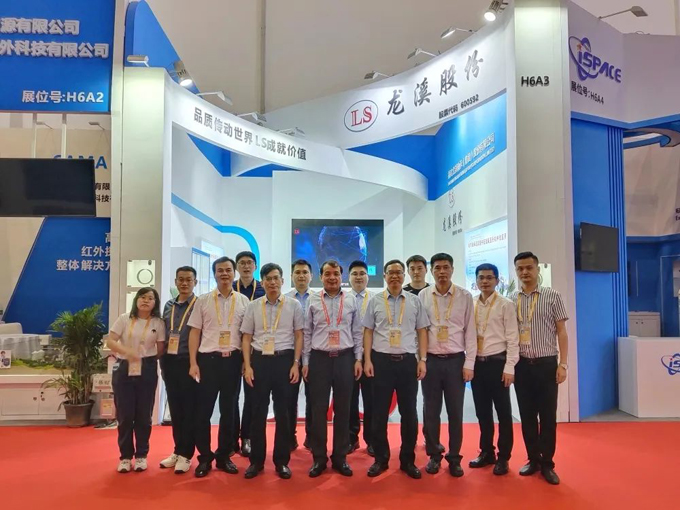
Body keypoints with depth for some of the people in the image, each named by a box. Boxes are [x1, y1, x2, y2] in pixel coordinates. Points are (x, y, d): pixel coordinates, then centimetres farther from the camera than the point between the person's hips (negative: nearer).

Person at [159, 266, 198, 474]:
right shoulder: (168, 306, 12)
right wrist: (163, 361, 11)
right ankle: (177, 451, 24)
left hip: (189, 362, -5)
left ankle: (186, 454, 12)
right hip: (170, 362, 5)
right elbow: (164, 335, 16)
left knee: (189, 409, 3)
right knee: (175, 408, 12)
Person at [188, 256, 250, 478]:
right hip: (208, 359, -1)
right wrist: (193, 363, -4)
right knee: (203, 410, 3)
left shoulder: (243, 301, 4)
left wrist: (247, 362, 0)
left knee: (229, 410, 10)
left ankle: (223, 456, 24)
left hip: (233, 360, 1)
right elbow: (195, 333, 3)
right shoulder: (203, 301, 3)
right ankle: (204, 458, 18)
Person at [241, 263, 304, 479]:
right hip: (259, 360, 1)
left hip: (284, 359, -1)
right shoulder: (253, 306, 5)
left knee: (283, 412, 7)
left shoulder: (294, 305, 1)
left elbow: (299, 336, 3)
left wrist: (296, 364, -4)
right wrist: (247, 366, -1)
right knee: (258, 412, 7)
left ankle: (282, 461, 19)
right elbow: (246, 338, 7)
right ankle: (256, 460, 20)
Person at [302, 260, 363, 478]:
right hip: (319, 358, -1)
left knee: (342, 409, 7)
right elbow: (307, 333, 4)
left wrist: (358, 359, 1)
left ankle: (340, 457, 19)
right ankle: (319, 458, 16)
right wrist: (305, 362, 1)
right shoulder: (313, 302, 2)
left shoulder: (351, 301, 5)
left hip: (345, 358, 1)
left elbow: (357, 332, 7)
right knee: (318, 409, 4)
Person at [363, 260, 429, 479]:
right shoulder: (375, 301, 3)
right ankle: (380, 458, 21)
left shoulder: (414, 301, 5)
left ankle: (408, 460, 22)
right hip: (381, 360, 0)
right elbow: (368, 332, 5)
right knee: (379, 412, 7)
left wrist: (423, 360, 0)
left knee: (409, 412, 8)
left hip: (408, 361, 1)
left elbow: (422, 331, 6)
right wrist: (367, 360, -2)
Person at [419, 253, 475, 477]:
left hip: (456, 360, 0)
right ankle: (434, 456, 23)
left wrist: (469, 363, -3)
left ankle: (454, 458, 21)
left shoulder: (465, 296, 0)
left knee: (455, 412, 7)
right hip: (430, 360, 1)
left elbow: (470, 331, 1)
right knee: (431, 411, 8)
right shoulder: (423, 297, 1)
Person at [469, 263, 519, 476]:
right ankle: (486, 452, 27)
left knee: (503, 412, 6)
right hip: (477, 363, 4)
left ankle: (503, 457, 19)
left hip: (497, 362, -4)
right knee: (482, 411, 13)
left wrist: (509, 367, -11)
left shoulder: (505, 305, -4)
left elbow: (512, 338, -6)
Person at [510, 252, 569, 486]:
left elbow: (561, 331, -2)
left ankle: (547, 463, 18)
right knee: (527, 415, 10)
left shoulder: (552, 296, -2)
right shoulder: (512, 300, 4)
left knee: (548, 416, 5)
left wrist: (563, 364, -7)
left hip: (546, 363, -2)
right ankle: (533, 459, 24)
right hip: (522, 365, 2)